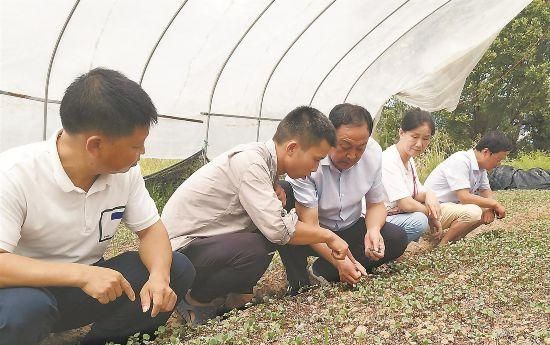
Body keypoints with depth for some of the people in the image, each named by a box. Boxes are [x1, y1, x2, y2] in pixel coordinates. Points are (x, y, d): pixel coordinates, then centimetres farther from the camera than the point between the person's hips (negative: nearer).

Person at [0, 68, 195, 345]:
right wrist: (82, 274, -40)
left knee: (177, 268, -11)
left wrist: (159, 275, -23)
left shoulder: (125, 170, -7)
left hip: (86, 285, 6)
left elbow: (150, 229, -1)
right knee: (23, 308, -39)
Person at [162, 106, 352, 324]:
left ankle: (231, 293, 7)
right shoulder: (250, 161, -24)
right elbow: (277, 229, -30)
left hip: (205, 239, 9)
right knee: (257, 250, -32)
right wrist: (328, 236, -16)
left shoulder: (266, 163, 3)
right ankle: (194, 300, -7)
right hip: (180, 247, -9)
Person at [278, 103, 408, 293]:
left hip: (349, 231, 5)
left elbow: (376, 204, 0)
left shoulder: (373, 152, -13)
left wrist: (373, 231, -22)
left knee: (397, 239, -19)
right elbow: (309, 224, -28)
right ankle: (299, 284, -25)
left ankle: (321, 271, -19)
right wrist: (339, 261, -39)